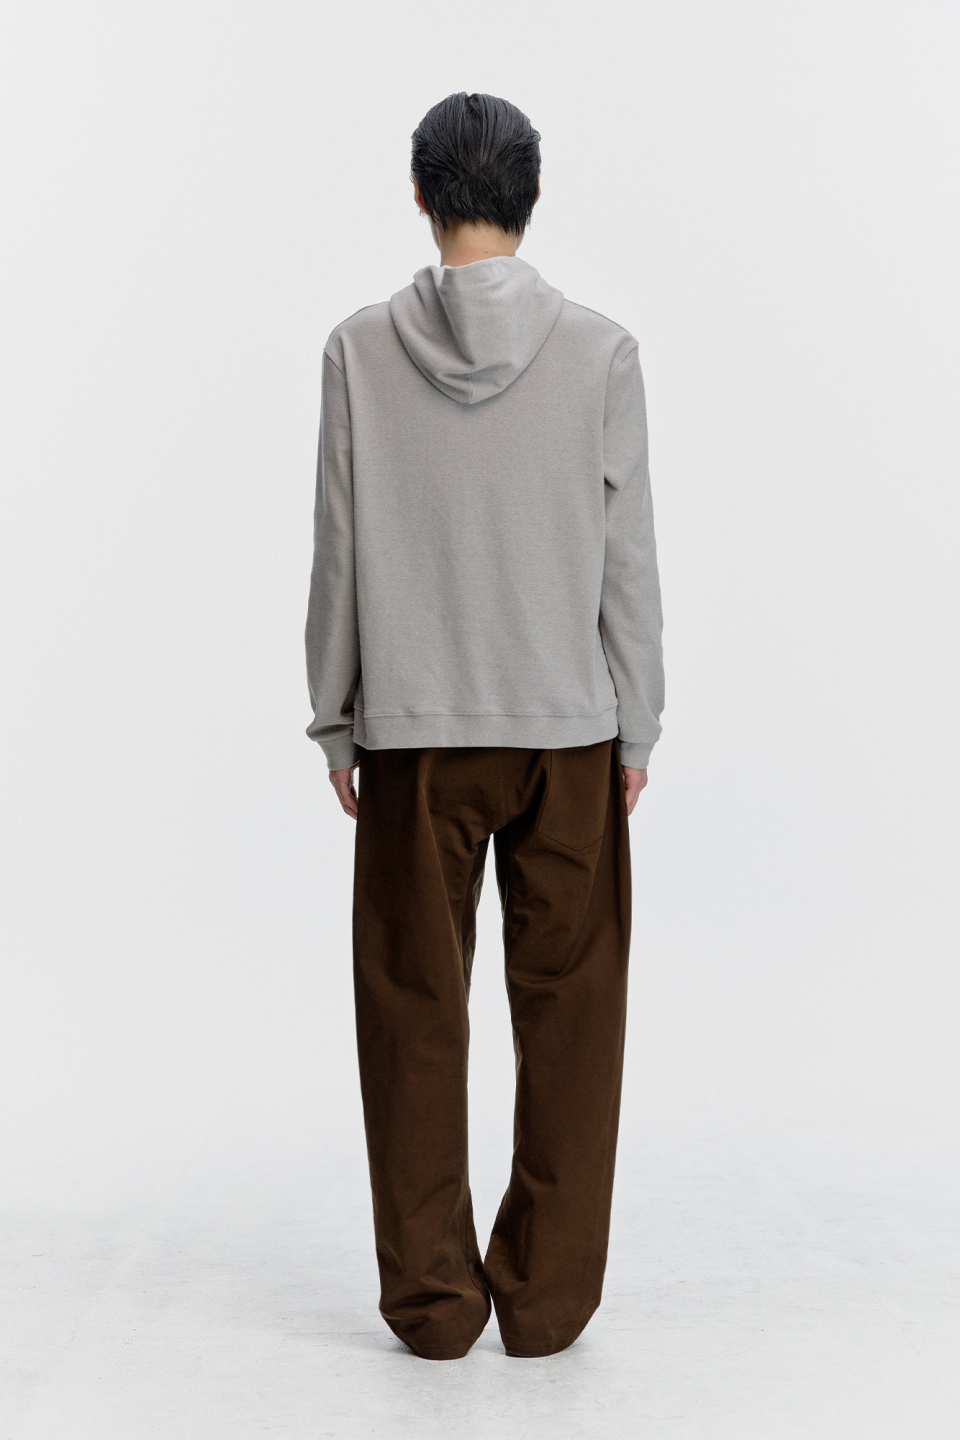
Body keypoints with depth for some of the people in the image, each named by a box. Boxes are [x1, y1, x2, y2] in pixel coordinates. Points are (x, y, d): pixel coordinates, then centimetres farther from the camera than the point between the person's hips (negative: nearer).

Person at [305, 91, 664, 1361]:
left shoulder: (361, 350, -3)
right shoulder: (600, 351, -5)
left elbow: (338, 551, -2)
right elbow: (629, 559, -3)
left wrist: (337, 720, 7)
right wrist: (637, 729, 6)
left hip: (414, 731, 0)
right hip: (570, 728, 0)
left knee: (416, 1014, 10)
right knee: (567, 1015, 10)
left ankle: (433, 1297, 18)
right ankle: (546, 1296, 17)